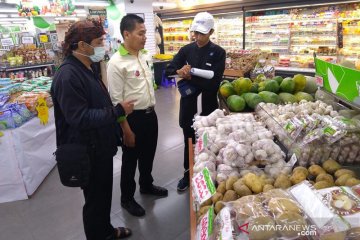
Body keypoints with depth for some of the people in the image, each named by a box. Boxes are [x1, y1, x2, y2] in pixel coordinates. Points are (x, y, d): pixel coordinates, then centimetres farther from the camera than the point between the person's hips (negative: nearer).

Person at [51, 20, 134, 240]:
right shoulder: (68, 76, -23)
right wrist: (118, 110, -23)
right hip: (87, 151, -9)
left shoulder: (88, 68, 8)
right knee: (95, 197, 10)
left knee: (105, 192, 23)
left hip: (101, 146, 9)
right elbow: (79, 118, -28)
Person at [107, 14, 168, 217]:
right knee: (130, 159, 11)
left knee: (148, 154, 23)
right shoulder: (117, 63, -18)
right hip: (133, 117, -7)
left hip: (150, 114, 7)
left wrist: (152, 110, 17)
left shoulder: (145, 55, 4)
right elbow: (116, 100, -18)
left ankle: (146, 185, 46)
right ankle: (127, 198, 32)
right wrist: (126, 130, -17)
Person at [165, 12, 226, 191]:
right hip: (188, 105, 3)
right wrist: (180, 72, -20)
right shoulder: (186, 50, 3)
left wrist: (189, 77, -19)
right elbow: (168, 71, 1)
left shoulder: (218, 52, -7)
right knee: (189, 141, 15)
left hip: (208, 106, -3)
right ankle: (188, 173, 34)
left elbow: (213, 82, -16)